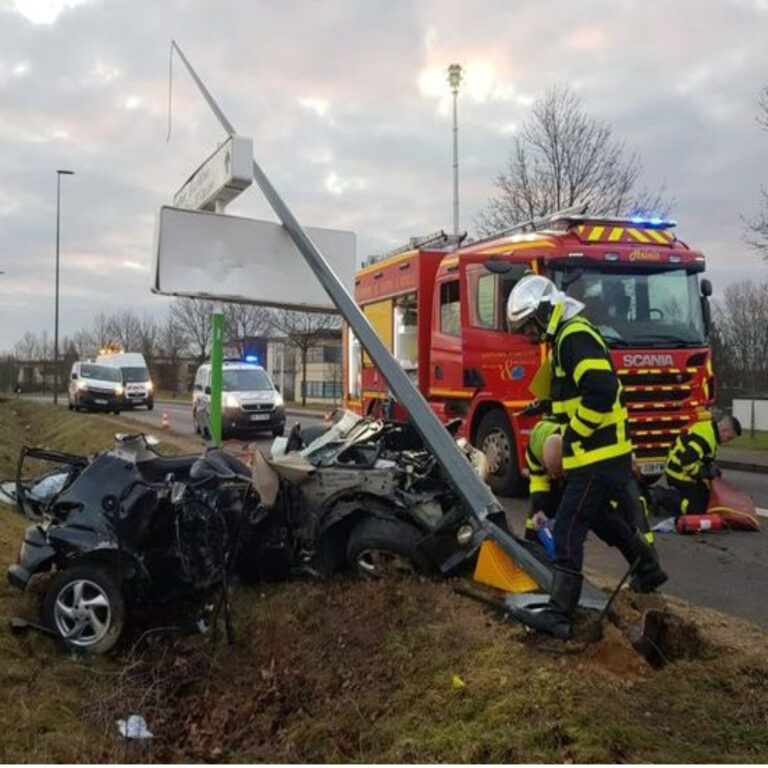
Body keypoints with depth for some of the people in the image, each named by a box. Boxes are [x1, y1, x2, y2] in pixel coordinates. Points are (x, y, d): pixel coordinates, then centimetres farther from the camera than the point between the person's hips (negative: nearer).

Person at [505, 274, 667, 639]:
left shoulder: (575, 338, -17)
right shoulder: (566, 339, 17)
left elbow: (602, 392, -28)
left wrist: (573, 434, -19)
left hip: (597, 457, -11)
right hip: (601, 455, 11)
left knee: (567, 531, -10)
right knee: (601, 517, 27)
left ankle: (559, 613, -7)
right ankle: (648, 570, 44)